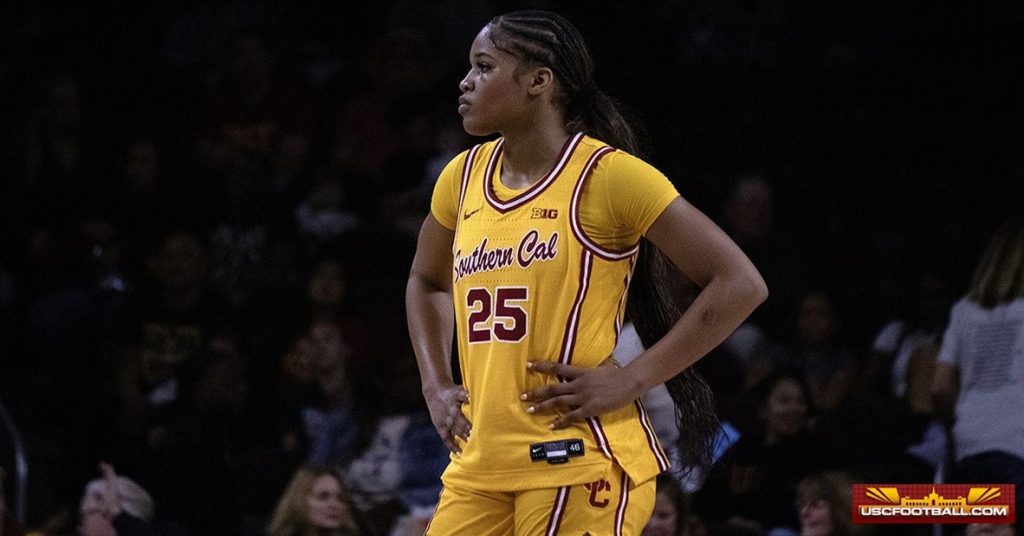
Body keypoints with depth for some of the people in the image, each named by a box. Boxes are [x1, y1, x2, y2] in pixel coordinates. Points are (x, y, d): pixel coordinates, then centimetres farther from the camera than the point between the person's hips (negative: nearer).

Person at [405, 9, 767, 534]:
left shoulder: (605, 176, -8)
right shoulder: (464, 176, 11)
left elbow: (741, 284, -9)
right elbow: (426, 282, 32)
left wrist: (630, 381, -12)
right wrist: (436, 387, 15)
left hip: (578, 466, -7)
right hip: (480, 466, 7)